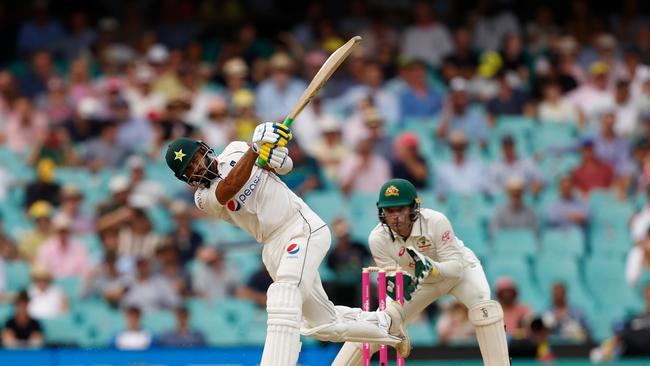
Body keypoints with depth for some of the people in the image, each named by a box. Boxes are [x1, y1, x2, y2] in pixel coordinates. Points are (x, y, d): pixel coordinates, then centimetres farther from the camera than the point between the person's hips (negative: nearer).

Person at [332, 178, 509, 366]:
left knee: (484, 307, -31)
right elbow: (391, 278, -20)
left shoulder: (435, 222, -35)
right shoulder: (378, 238, -26)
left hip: (461, 270, -2)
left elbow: (456, 266, -33)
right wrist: (396, 287, -45)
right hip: (421, 281, 3)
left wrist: (431, 268, -54)